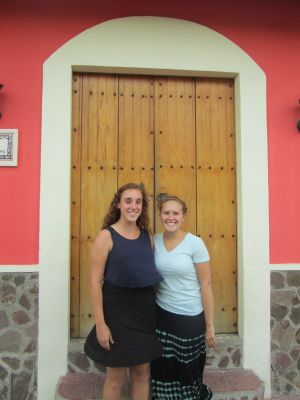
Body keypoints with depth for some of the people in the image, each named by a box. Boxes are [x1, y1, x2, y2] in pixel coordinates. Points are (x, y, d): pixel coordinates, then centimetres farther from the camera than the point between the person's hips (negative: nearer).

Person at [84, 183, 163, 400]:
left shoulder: (146, 235, 4)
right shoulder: (106, 236, -11)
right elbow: (95, 282, -12)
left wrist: (152, 306, 8)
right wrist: (100, 323, -15)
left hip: (145, 308, 5)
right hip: (118, 310, -4)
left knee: (142, 372, 16)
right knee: (116, 376, 11)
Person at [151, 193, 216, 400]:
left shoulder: (195, 243, -12)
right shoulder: (154, 241, -2)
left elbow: (206, 285, -9)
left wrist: (210, 325, -7)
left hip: (190, 318, -3)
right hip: (161, 316, 3)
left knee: (188, 372, 12)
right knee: (163, 371, 12)